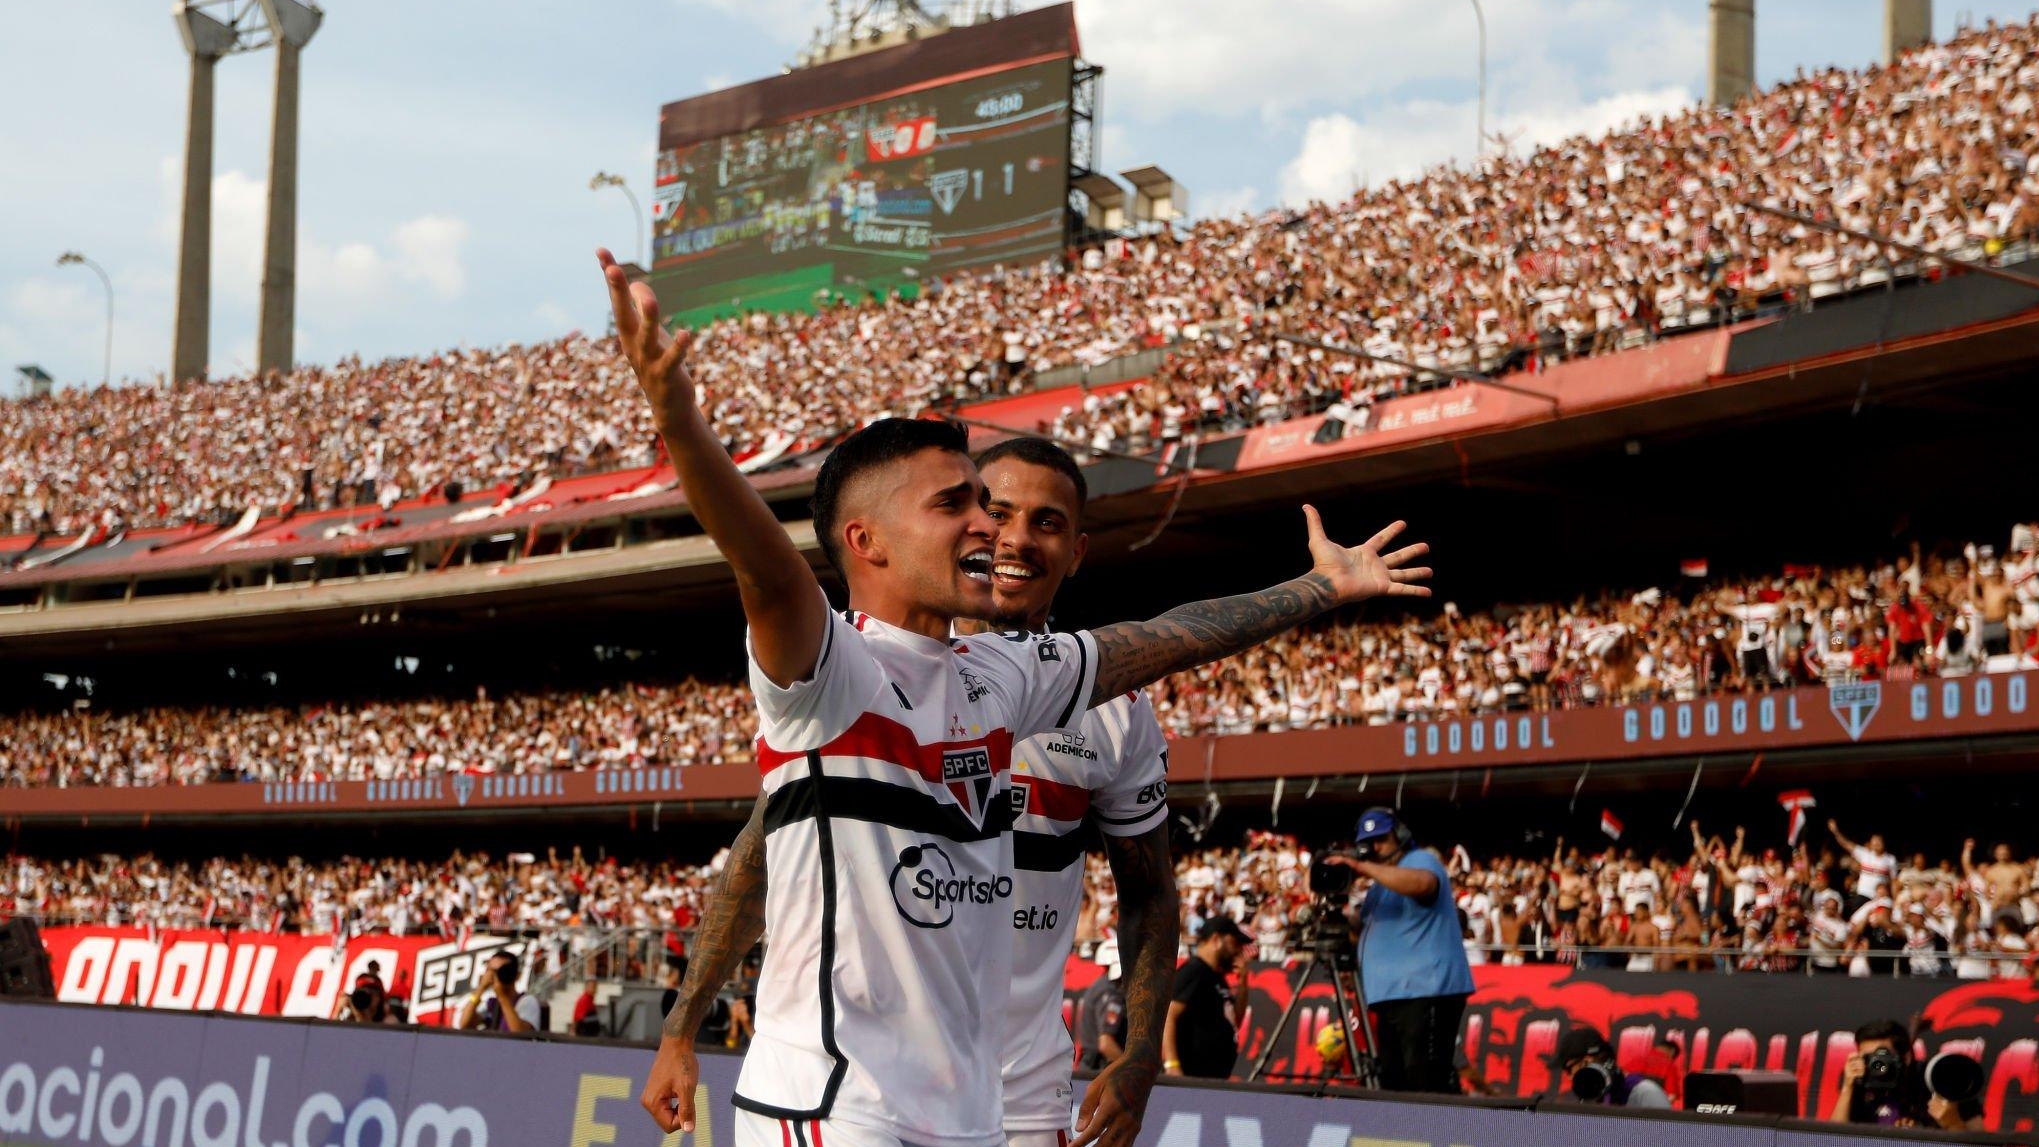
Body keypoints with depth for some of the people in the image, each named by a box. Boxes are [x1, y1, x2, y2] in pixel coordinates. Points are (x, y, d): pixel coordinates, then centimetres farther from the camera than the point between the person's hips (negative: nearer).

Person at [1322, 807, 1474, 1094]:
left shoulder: (1421, 860, -3)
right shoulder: (1380, 887, 26)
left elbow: (1422, 884, -27)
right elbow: (1362, 930, 28)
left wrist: (1362, 867, -27)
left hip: (1426, 992, -10)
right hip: (1391, 995, 10)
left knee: (1429, 1082, -17)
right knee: (1393, 1084, 9)